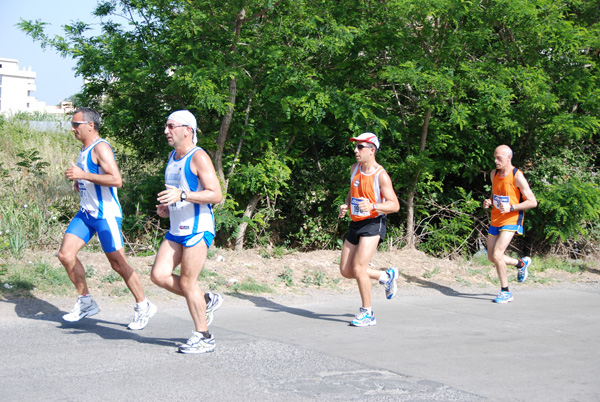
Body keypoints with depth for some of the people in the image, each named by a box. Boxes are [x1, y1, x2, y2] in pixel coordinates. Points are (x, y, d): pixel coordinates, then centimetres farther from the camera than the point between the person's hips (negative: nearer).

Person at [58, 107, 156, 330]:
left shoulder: (100, 148, -14)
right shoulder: (84, 150, 14)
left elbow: (116, 180, -26)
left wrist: (83, 175, -25)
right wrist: (78, 182, 10)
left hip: (105, 214, -9)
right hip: (86, 213, 9)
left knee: (118, 264, -3)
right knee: (65, 254, -1)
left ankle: (143, 306, 12)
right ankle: (85, 302, 11)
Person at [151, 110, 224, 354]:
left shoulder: (198, 157, -11)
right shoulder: (172, 156, 16)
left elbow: (216, 195, -17)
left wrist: (182, 195, -26)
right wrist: (166, 207, 10)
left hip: (197, 228, -8)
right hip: (176, 229, 9)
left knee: (187, 282, -6)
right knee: (159, 275, -1)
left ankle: (203, 338, 7)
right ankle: (207, 301, 17)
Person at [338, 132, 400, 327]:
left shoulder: (381, 175, -14)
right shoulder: (354, 169, 8)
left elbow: (395, 205, -15)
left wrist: (372, 206, -32)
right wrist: (346, 206, 3)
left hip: (373, 224, -8)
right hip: (356, 224, 8)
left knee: (358, 268, -16)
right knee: (346, 271, 7)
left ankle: (367, 314, -1)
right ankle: (386, 276, 28)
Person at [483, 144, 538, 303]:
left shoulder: (517, 177, -14)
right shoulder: (494, 174, 7)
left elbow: (533, 202, -13)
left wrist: (511, 208, -24)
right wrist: (489, 202, 1)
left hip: (511, 220, -7)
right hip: (496, 220, 7)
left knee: (497, 254, -19)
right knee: (492, 257, 9)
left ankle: (506, 293, -4)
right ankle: (521, 263, 37)